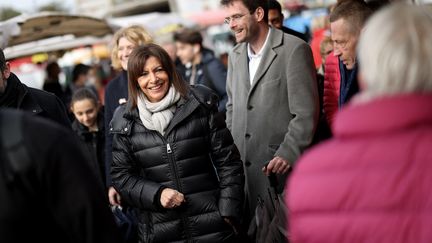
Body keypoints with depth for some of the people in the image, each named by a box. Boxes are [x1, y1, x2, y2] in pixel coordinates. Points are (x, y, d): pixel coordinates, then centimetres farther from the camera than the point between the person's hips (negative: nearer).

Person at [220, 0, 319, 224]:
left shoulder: (294, 49, -7)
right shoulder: (235, 56, 14)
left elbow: (306, 113, -11)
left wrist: (288, 153, -18)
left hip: (280, 168, -5)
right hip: (241, 168, 6)